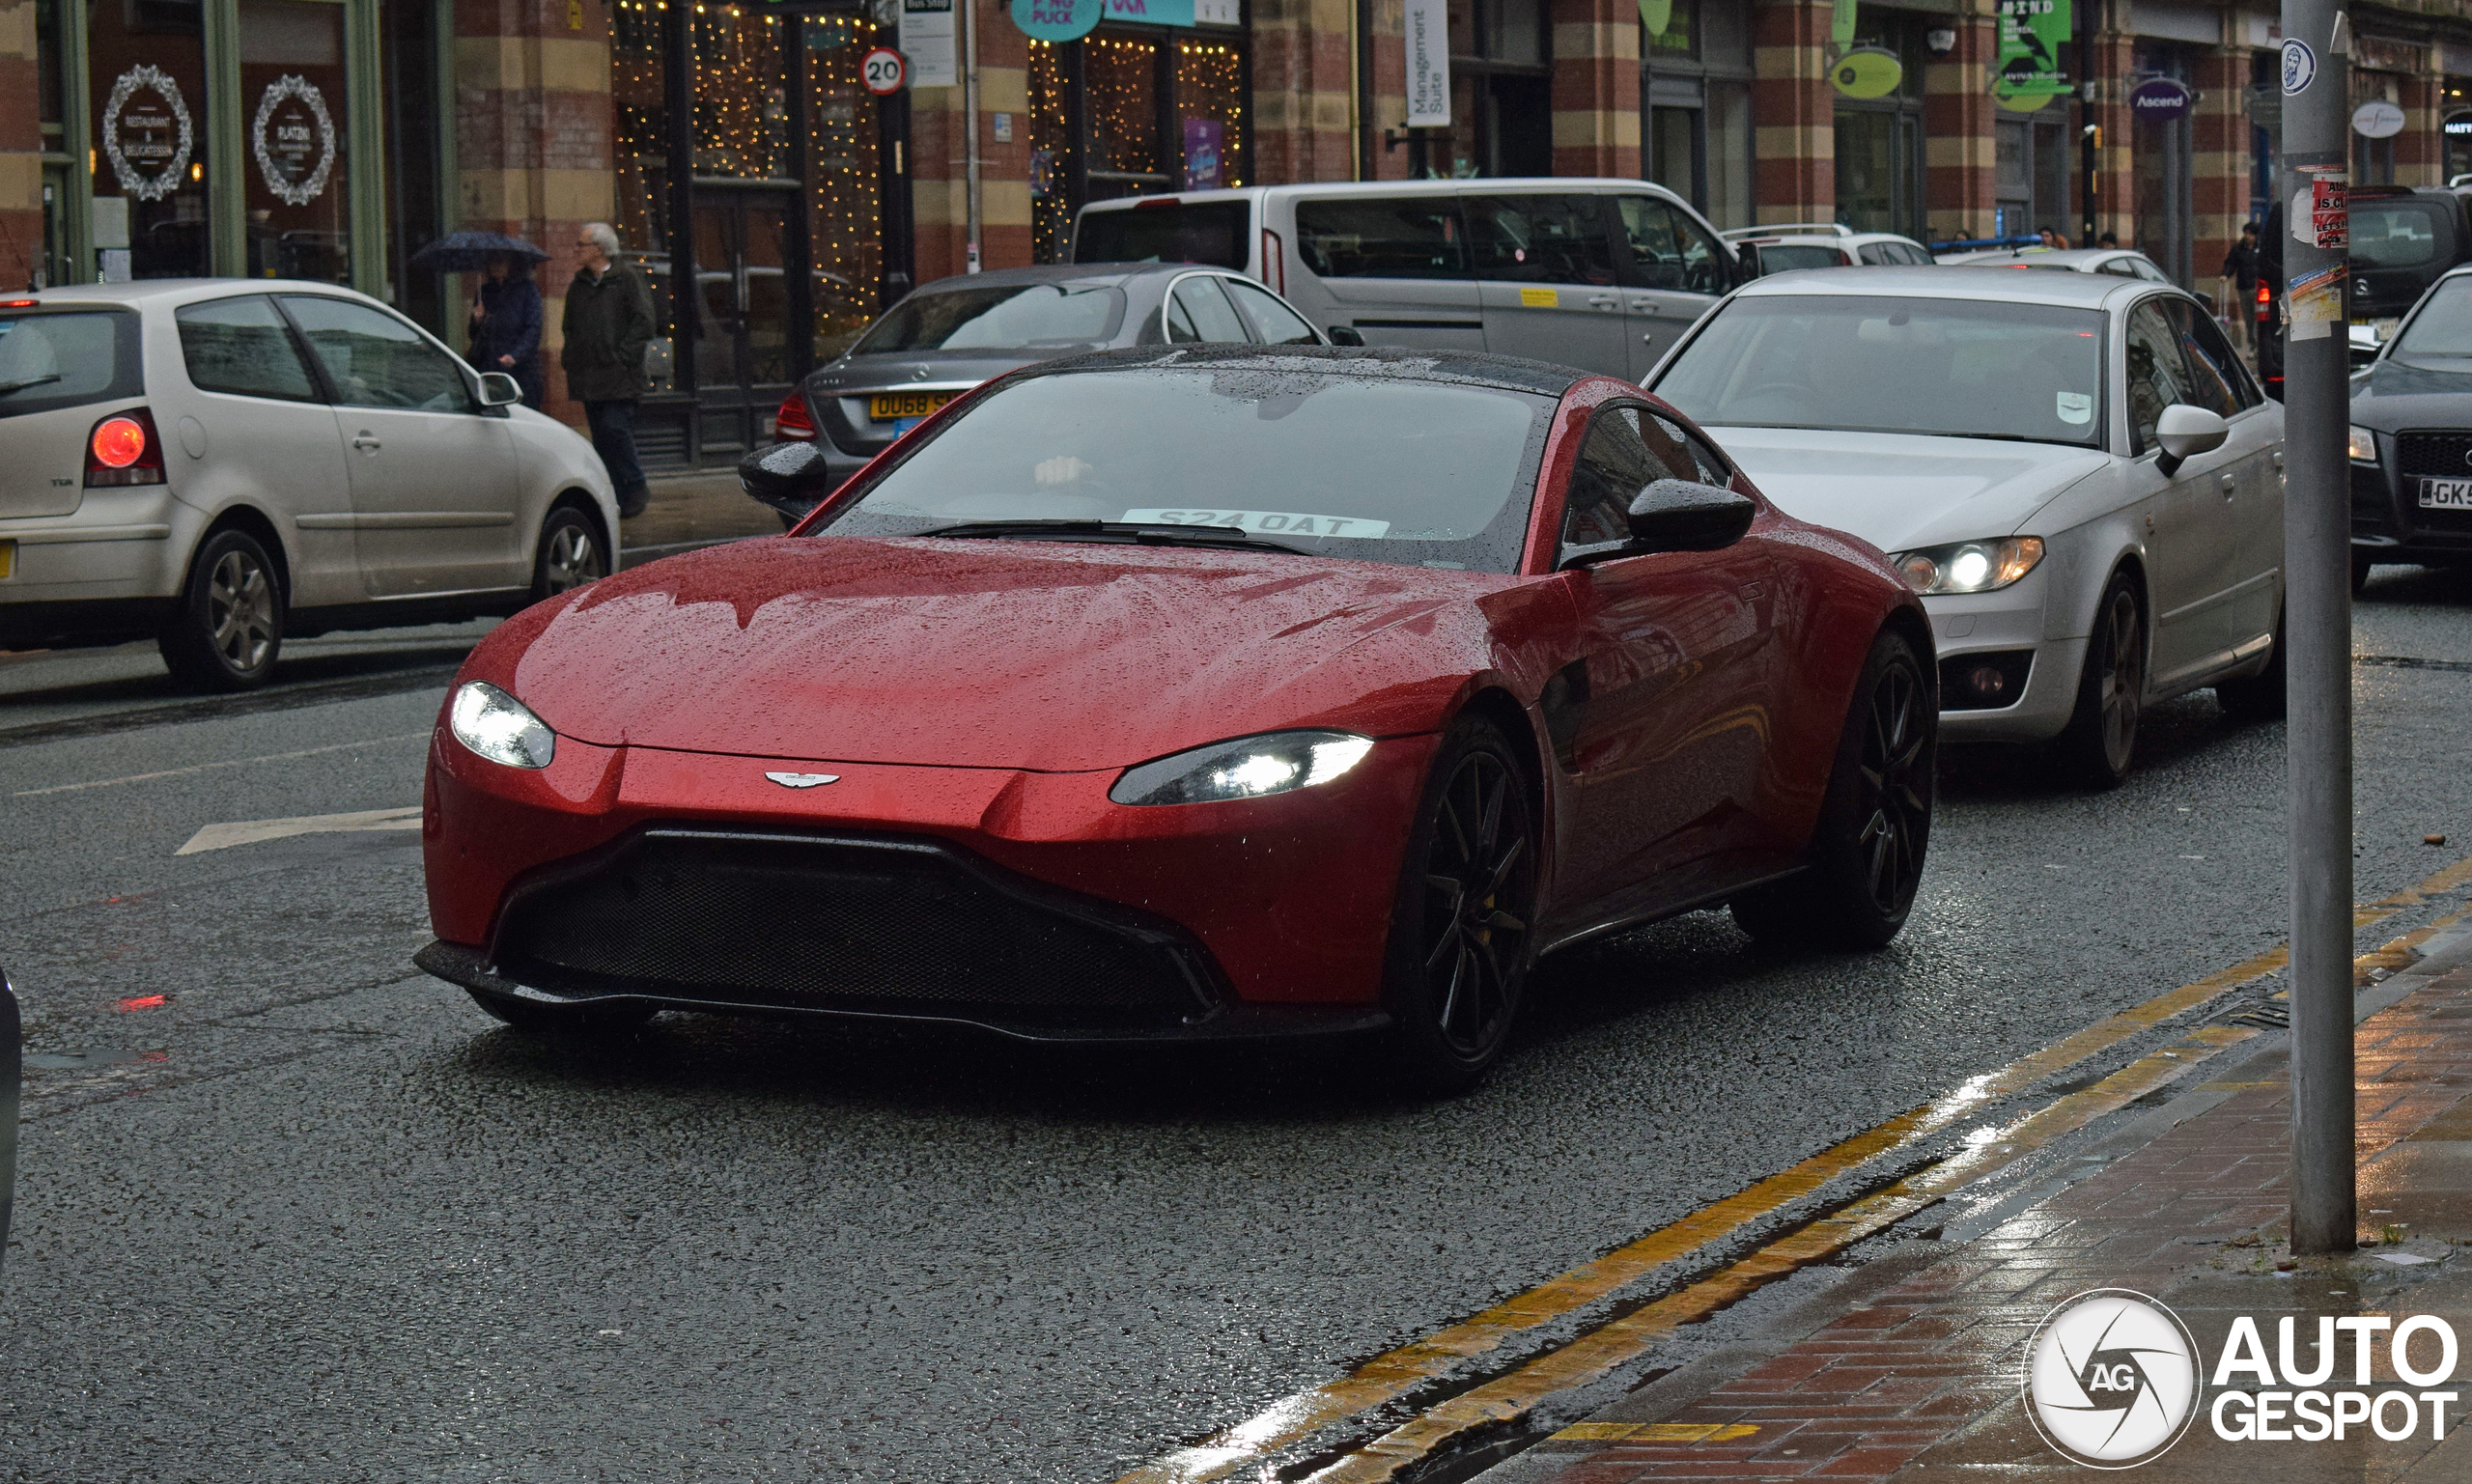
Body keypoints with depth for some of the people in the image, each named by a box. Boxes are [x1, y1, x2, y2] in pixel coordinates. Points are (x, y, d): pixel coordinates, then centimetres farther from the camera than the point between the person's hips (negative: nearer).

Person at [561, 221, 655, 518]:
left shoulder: (627, 279, -2)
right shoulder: (578, 285, 17)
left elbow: (643, 322, -7)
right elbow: (569, 327, 25)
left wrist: (622, 355, -12)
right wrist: (568, 358, 10)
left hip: (618, 376, -6)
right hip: (588, 377, 6)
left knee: (616, 430, -14)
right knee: (601, 438, 5)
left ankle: (635, 491, -1)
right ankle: (616, 497, 9)